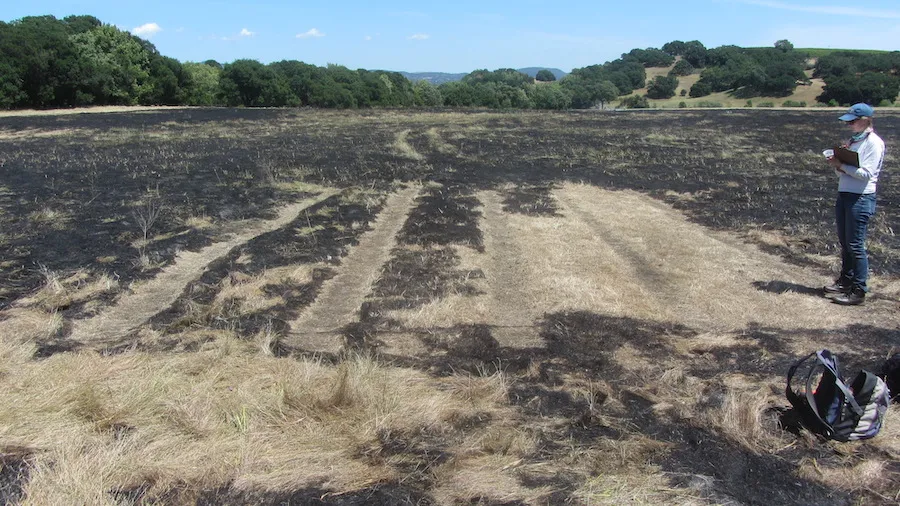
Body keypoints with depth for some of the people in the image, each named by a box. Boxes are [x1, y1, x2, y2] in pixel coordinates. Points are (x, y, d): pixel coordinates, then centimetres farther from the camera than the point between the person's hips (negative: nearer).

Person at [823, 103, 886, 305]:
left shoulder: (874, 143, -9)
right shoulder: (852, 141, 15)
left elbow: (866, 173, -18)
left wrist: (841, 165, -15)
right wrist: (836, 162, -5)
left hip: (861, 198, -8)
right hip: (844, 195, 8)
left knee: (855, 245, -6)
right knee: (844, 242, 14)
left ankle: (858, 291, 0)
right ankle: (845, 281, 27)